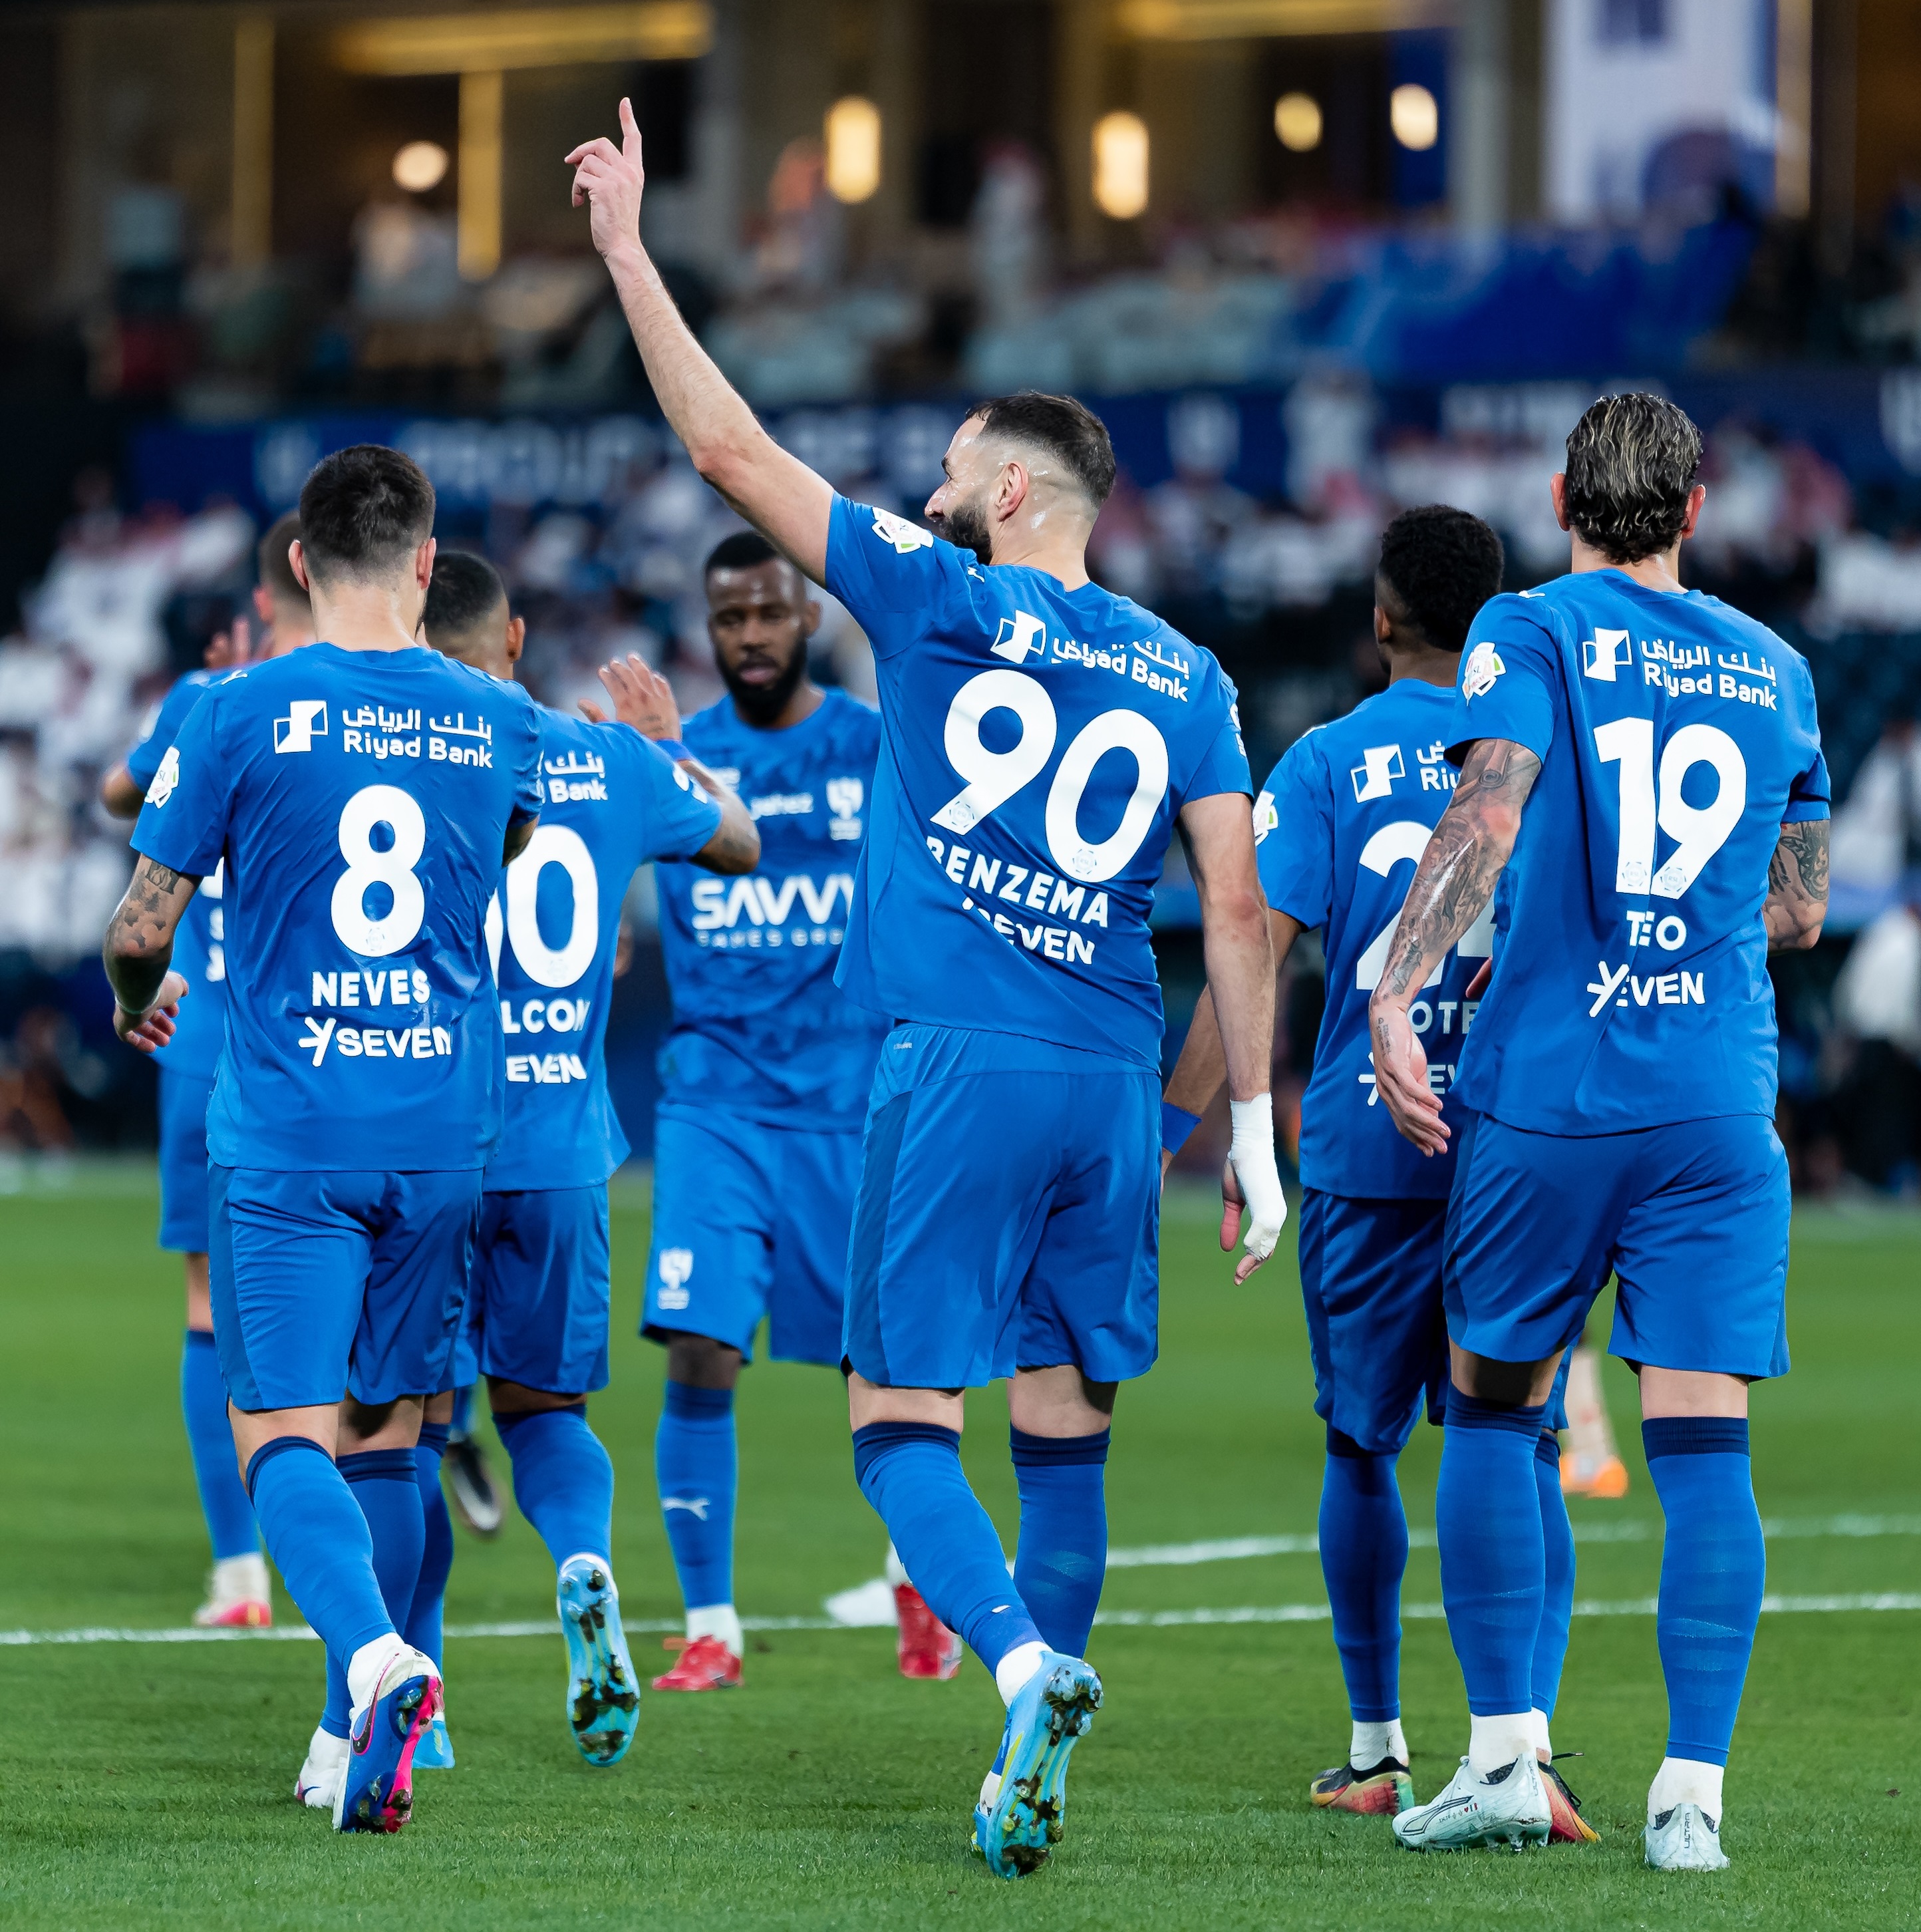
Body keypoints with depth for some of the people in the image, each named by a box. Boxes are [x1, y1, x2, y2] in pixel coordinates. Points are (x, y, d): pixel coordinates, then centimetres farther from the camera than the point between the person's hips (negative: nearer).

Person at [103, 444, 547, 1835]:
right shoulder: (499, 721, 4)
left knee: (283, 1432, -5)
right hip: (446, 1131, 4)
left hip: (286, 1134, -3)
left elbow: (147, 919, 0)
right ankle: (375, 1730, 15)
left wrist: (139, 999, 22)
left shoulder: (244, 715, -7)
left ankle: (376, 1661, -29)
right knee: (386, 1430, 13)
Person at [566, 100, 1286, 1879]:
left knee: (902, 1422, -2)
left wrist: (629, 251, 8)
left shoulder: (941, 604, 0)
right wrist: (1254, 1130, 9)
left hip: (958, 1067, -4)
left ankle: (1028, 1667, -25)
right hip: (1113, 1086, 4)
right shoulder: (1186, 680, 11)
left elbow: (731, 449, 2)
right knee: (1065, 1424, 12)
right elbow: (1236, 905, 5)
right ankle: (1033, 1762, 14)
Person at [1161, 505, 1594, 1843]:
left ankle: (1378, 1751, 19)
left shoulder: (1325, 764, -1)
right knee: (1518, 1453, 1)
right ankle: (1525, 1738, -16)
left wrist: (1176, 1132, -4)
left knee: (1364, 1449, 12)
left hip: (1364, 1150, -1)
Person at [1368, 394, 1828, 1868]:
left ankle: (1504, 1759, 9)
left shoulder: (1530, 634, 0)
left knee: (1493, 1412, 13)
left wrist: (1395, 996, -20)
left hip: (1546, 1093, -2)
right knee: (1704, 1445, 0)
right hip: (1720, 1108, 2)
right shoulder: (1773, 669, 12)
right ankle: (1693, 1792, -6)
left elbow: (1488, 818, -17)